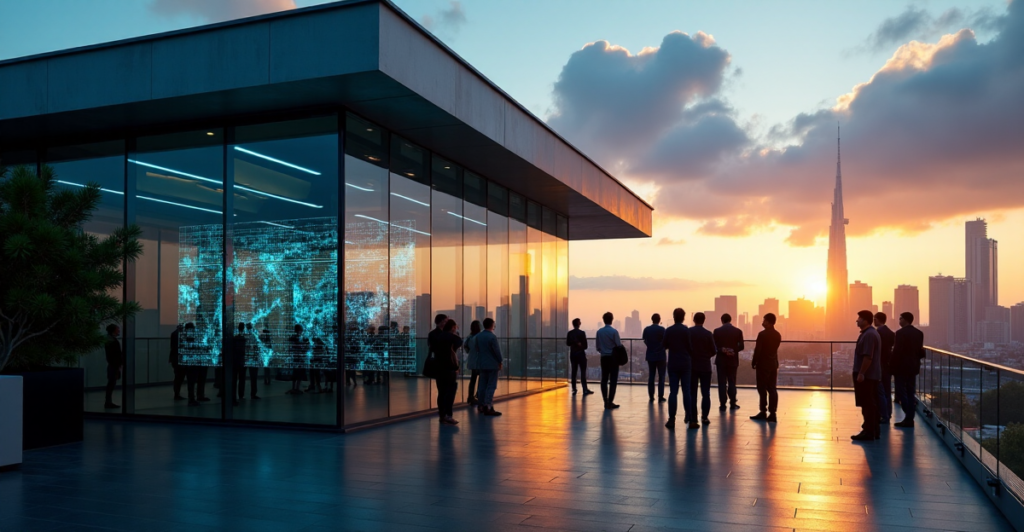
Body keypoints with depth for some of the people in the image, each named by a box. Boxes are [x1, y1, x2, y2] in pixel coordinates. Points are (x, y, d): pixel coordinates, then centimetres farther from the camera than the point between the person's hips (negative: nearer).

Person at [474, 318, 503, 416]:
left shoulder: (477, 336, 2)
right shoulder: (492, 337, -17)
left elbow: (475, 349, 10)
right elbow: (497, 351, -13)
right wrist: (500, 362, -2)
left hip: (482, 364, 7)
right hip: (492, 364, -7)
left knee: (483, 385, 14)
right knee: (491, 386, -4)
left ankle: (482, 406, 20)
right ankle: (488, 407, -9)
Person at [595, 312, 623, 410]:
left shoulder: (599, 331, 0)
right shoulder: (614, 331, -12)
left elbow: (598, 347, 5)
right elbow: (619, 345, -9)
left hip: (604, 358, 4)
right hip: (613, 358, -4)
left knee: (604, 380, 8)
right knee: (613, 380, -1)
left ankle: (606, 402, 9)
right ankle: (610, 402, -5)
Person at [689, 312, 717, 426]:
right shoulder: (708, 334, -8)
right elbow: (714, 351, -6)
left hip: (691, 366, 1)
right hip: (705, 367, -1)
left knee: (692, 393, 7)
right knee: (705, 394, 5)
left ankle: (693, 418, 6)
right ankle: (704, 418, 1)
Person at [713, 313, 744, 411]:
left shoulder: (717, 331, -4)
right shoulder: (738, 331, 0)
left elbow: (714, 346, -9)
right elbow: (741, 346, -4)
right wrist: (733, 350, -4)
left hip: (721, 360, -1)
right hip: (733, 360, 1)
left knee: (722, 383, 1)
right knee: (732, 382, 11)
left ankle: (722, 404, 1)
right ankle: (733, 403, 13)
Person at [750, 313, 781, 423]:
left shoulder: (762, 334, -15)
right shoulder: (778, 335, 8)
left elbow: (757, 350, -14)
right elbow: (774, 349, 13)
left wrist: (753, 363, -3)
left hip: (763, 365, -6)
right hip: (773, 364, 6)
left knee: (762, 389, 2)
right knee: (772, 389, 5)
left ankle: (763, 412, 6)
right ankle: (772, 413, 3)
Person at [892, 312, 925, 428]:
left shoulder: (900, 332, -14)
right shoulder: (919, 333, 8)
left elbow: (897, 351, -17)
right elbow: (921, 350, 8)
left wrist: (892, 365, -9)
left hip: (901, 367, -7)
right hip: (913, 367, 7)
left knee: (901, 392, -2)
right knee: (910, 393, 10)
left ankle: (908, 417, -10)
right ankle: (910, 419, 9)